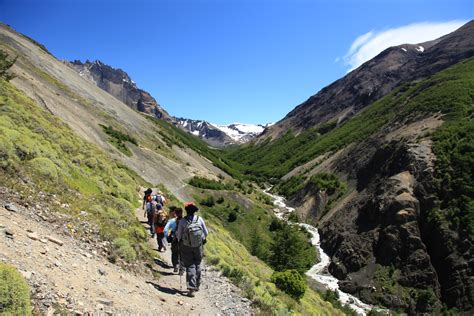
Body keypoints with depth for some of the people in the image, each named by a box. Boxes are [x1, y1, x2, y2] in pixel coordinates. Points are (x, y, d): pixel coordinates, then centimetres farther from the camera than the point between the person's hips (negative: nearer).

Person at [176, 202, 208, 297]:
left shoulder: (182, 221, -13)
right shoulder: (199, 219, -8)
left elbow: (178, 235, -4)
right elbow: (206, 232, 1)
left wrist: (179, 241, 18)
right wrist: (202, 239, 20)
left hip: (186, 246, -2)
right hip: (198, 246, 2)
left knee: (190, 266, 5)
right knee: (197, 265, 18)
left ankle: (191, 288, -3)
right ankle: (197, 285, 30)